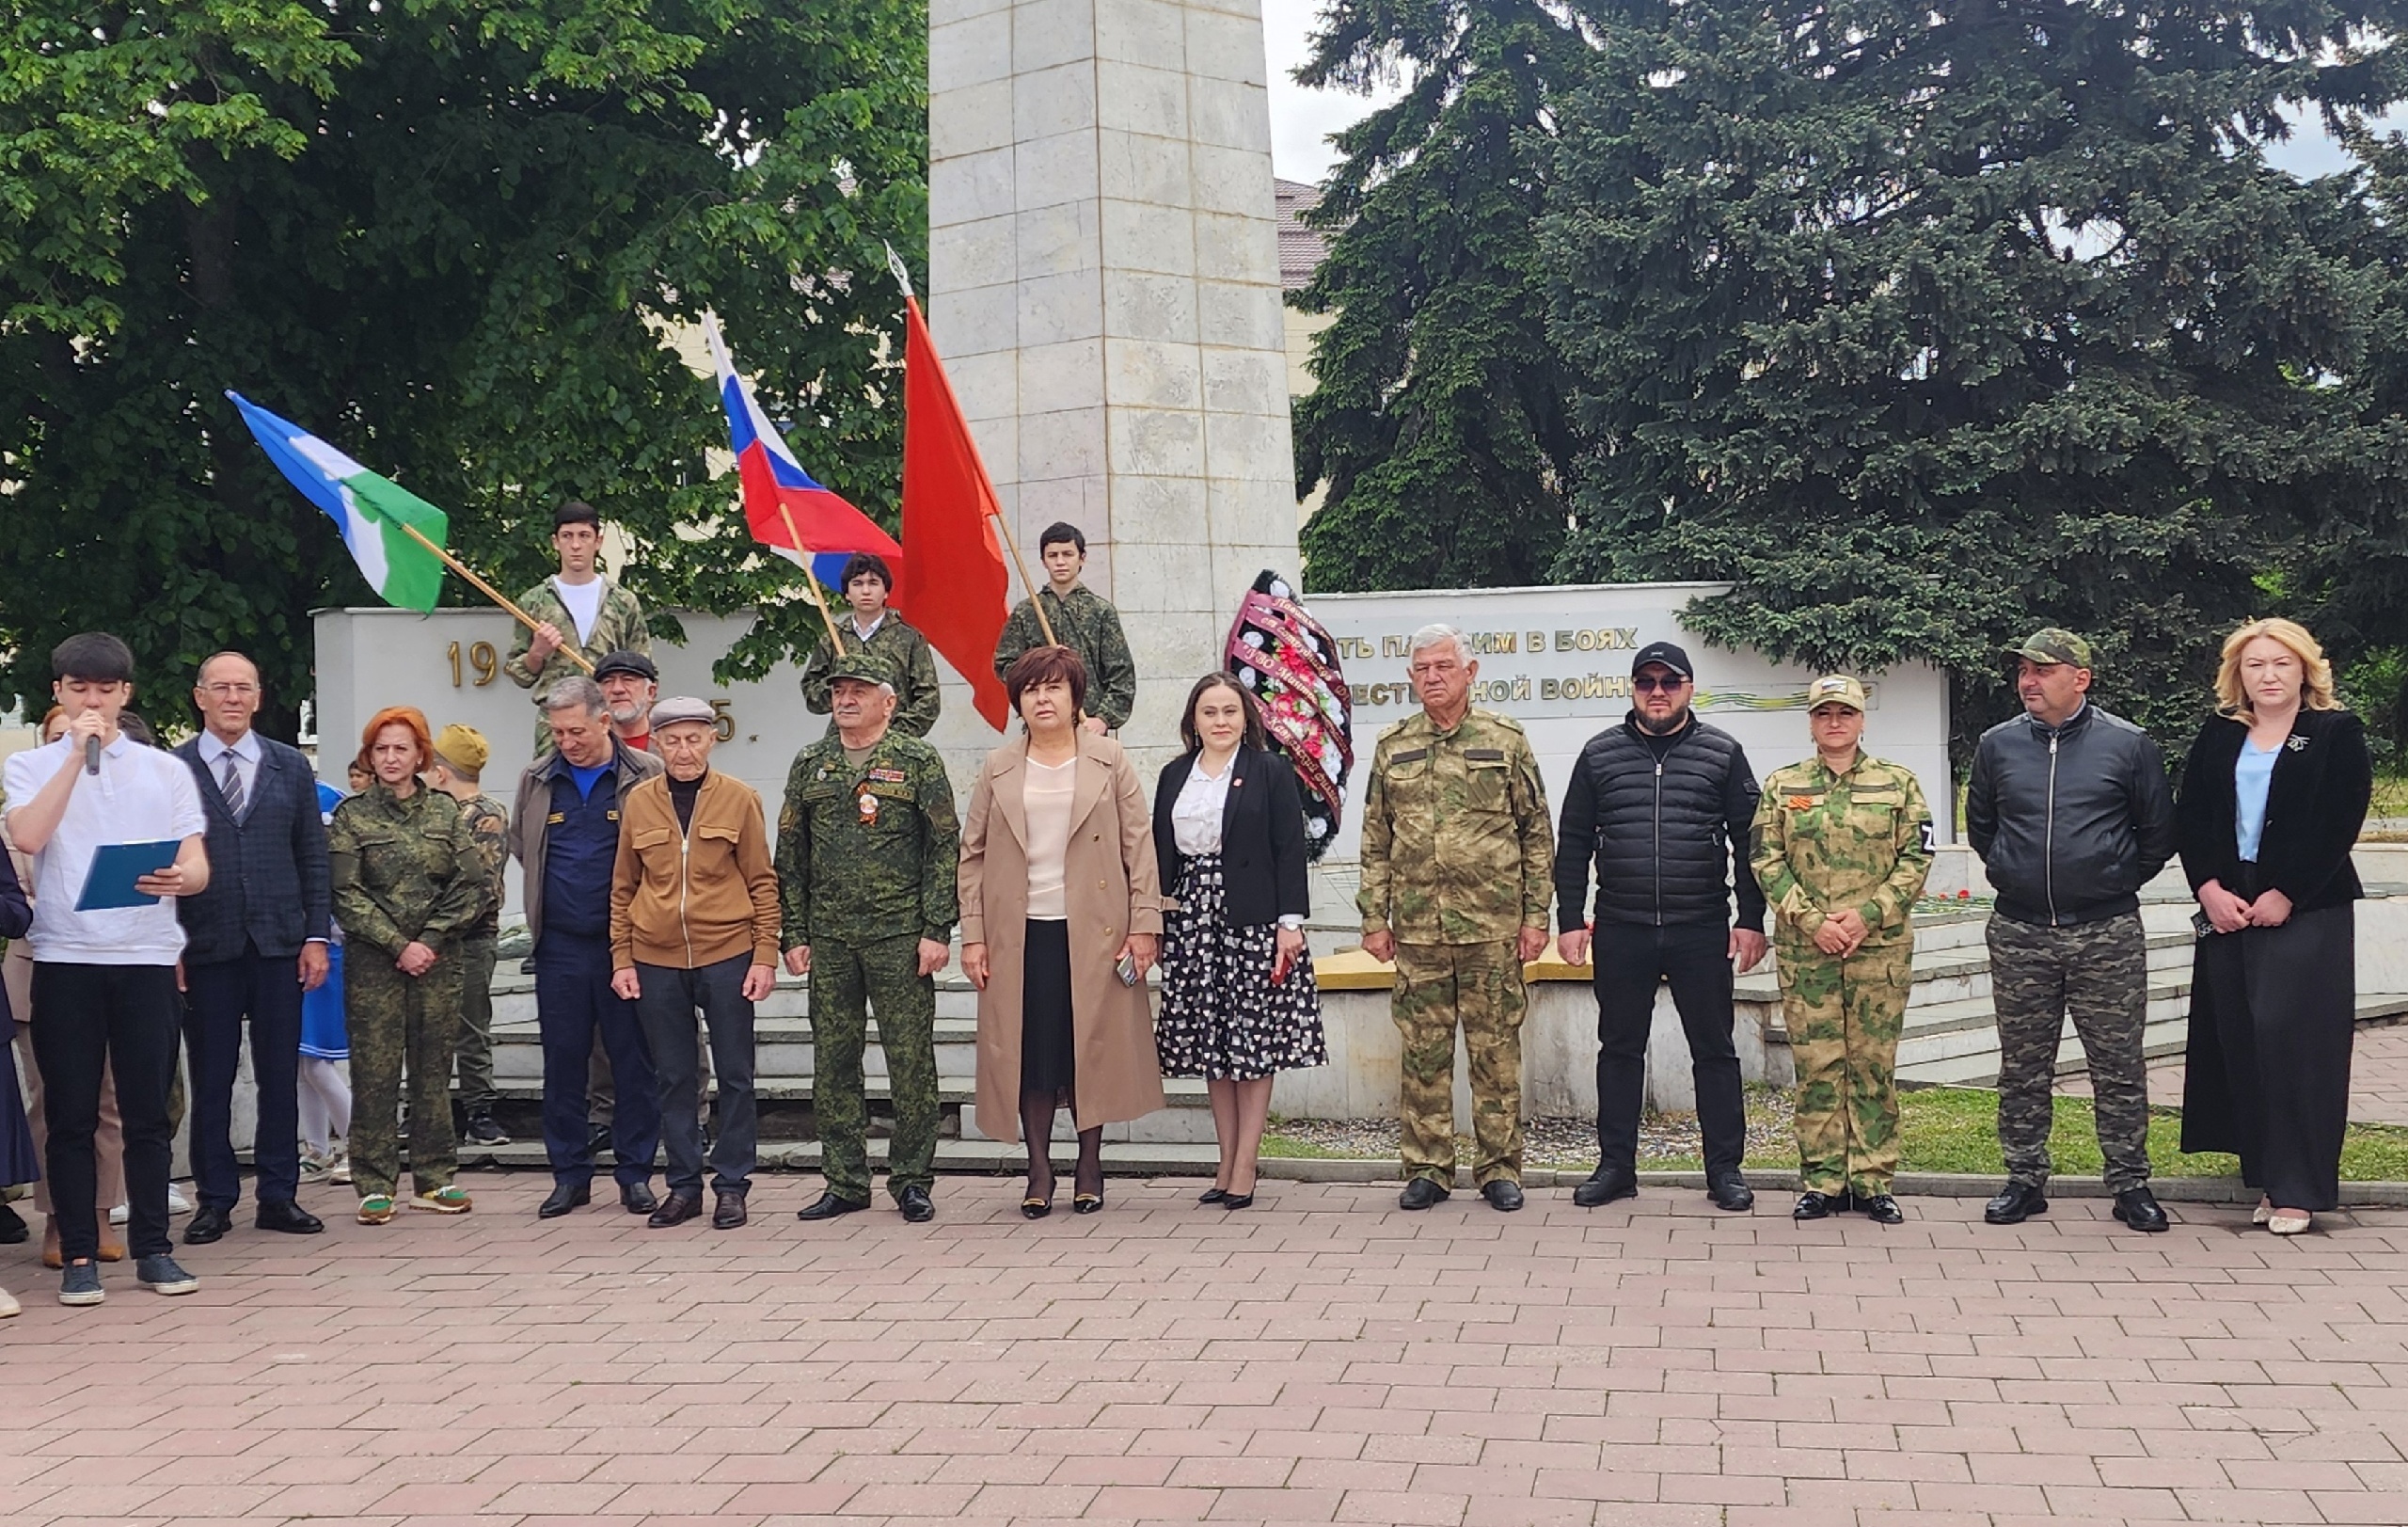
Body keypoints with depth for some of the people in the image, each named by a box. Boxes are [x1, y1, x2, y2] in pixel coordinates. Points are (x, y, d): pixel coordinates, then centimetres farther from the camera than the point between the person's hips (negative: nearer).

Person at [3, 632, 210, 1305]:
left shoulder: (166, 770, 11)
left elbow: (198, 868, 5)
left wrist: (177, 879, -19)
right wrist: (78, 754, -12)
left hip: (147, 955, 1)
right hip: (64, 957, -1)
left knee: (148, 1112, 3)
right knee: (71, 1116, 2)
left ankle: (152, 1249, 11)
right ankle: (78, 1255, 8)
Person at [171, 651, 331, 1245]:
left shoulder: (291, 767, 10)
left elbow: (313, 857, 10)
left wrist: (316, 935, 3)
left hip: (279, 944, 2)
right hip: (205, 946, -2)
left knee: (280, 1075, 5)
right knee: (210, 1079, 4)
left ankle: (278, 1196, 14)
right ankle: (215, 1200, 13)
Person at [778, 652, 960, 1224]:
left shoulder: (917, 761, 1)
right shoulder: (809, 765, 12)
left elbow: (945, 849, -2)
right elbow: (791, 856, 13)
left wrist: (937, 929, -9)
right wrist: (794, 935, 6)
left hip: (900, 937, -4)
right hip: (828, 940, 4)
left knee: (910, 1060, 0)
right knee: (833, 1062, 6)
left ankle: (912, 1181, 11)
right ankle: (845, 1182, 16)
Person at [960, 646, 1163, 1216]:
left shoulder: (1109, 761, 5)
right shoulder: (997, 770, 8)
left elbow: (1139, 845, 2)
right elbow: (973, 855, 8)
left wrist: (1144, 923, -5)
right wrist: (972, 935, 1)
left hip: (1093, 931, -1)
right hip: (1020, 933, 1)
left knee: (1093, 1046, 2)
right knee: (1030, 1052, 2)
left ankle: (1090, 1167, 15)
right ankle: (1039, 1173, 11)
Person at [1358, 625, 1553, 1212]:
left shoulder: (1506, 740, 2)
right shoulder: (1392, 747, 9)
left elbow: (1537, 834, 3)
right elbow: (1376, 842, 11)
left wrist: (1535, 916, -2)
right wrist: (1374, 918, 5)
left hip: (1492, 926, -2)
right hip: (1416, 928, 2)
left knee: (1496, 1052, 3)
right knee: (1423, 1052, 6)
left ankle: (1500, 1169, 12)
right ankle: (1426, 1169, 14)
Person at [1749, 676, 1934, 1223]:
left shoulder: (1898, 784, 6)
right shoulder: (1781, 787, 7)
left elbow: (1916, 859, 0)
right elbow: (1766, 860, 1)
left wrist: (1866, 915, -12)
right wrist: (1812, 920, -11)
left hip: (1881, 947, 0)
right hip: (1804, 949, 0)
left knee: (1874, 1064, 3)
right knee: (1815, 1065, 2)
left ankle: (1873, 1181, 10)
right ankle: (1822, 1181, 9)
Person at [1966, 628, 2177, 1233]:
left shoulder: (2128, 744, -1)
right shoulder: (1997, 745, 6)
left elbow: (2158, 832, 8)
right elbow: (1979, 825, 21)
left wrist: (2116, 881, 7)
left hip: (2108, 935, -2)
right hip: (2020, 935, 2)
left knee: (2119, 1068, 2)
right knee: (2023, 1069, 7)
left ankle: (2130, 1184, 12)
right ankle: (2024, 1181, 16)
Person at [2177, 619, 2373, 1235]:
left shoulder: (2336, 733, 0)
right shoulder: (2219, 736, 12)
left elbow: (2339, 825, -8)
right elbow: (2189, 816, 6)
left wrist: (2284, 896, -13)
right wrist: (2209, 888, -8)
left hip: (2305, 911, -4)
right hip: (2227, 908, 4)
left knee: (2291, 1038, -8)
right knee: (2239, 1040, 2)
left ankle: (2298, 1189, -2)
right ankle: (2268, 1178, 10)